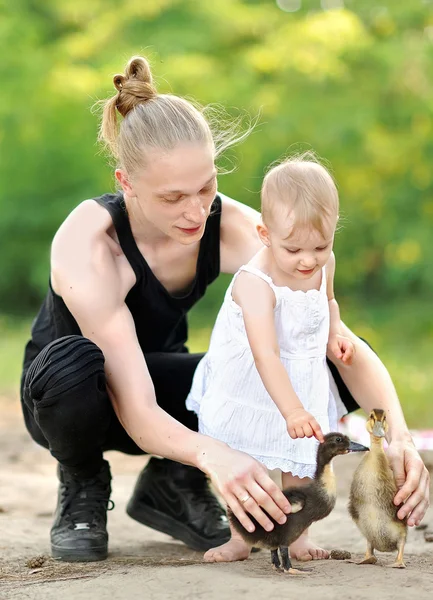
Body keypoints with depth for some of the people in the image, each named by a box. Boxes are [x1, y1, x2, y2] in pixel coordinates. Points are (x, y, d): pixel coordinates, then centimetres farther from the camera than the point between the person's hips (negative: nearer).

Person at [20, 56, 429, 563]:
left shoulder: (233, 228, -22)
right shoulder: (89, 243, -33)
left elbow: (345, 344, -25)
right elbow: (136, 411, -38)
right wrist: (211, 455, -59)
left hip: (163, 388, 4)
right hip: (71, 390, -4)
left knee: (329, 371, -20)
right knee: (72, 360, -42)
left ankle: (174, 484, 0)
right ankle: (83, 485, -7)